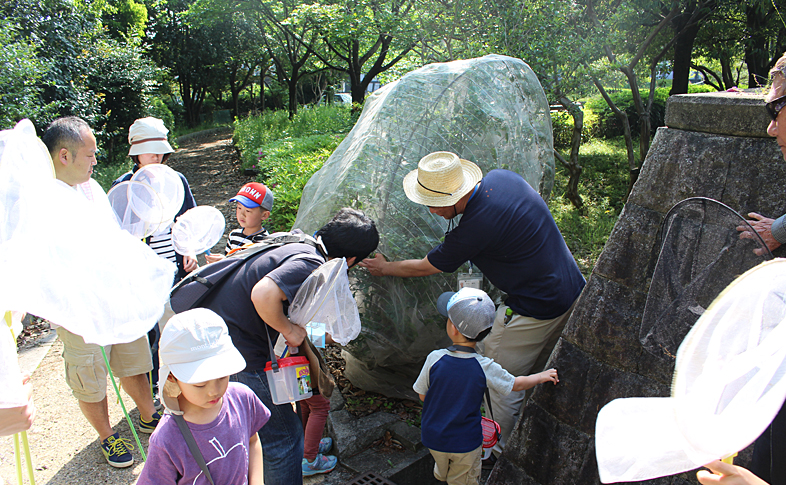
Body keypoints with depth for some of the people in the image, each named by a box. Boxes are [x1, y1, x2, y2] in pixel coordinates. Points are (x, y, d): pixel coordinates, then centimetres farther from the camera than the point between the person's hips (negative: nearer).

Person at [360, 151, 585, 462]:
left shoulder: (475, 228, -27)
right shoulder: (502, 177, -5)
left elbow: (424, 268, -10)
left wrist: (385, 268, 6)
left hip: (534, 311, -9)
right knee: (537, 375, 23)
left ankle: (496, 453, 24)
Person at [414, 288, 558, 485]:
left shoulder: (434, 359, -22)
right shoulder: (485, 367, -23)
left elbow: (423, 395, -9)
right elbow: (517, 384, -8)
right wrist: (542, 376, 10)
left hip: (433, 437, 2)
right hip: (466, 443, -1)